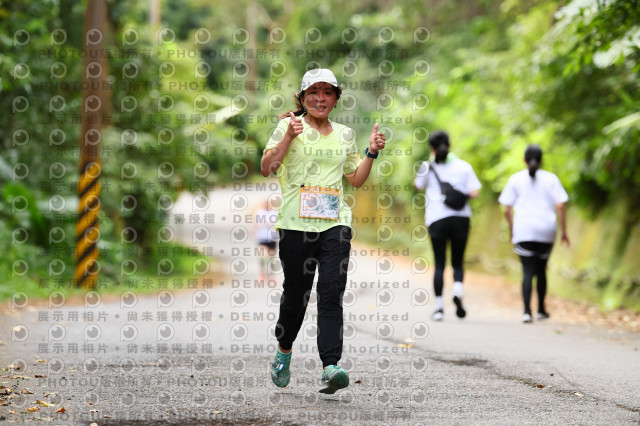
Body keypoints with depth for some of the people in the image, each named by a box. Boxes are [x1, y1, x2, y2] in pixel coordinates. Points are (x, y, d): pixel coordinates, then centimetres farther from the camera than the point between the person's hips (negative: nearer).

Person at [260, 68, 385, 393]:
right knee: (296, 292, 6)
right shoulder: (289, 126, 4)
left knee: (331, 293, -12)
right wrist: (288, 137, -16)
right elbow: (266, 168, -6)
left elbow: (356, 179, 21)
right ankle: (284, 353, 33)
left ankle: (330, 367, -21)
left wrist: (371, 152, 7)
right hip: (296, 222, -2)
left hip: (335, 223, 2)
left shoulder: (344, 134, 17)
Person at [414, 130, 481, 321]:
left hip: (436, 219, -1)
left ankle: (439, 306, -1)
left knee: (439, 264, 4)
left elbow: (418, 185, 18)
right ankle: (458, 291, -17)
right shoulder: (463, 166, 2)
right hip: (460, 217, 1)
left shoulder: (428, 167, 0)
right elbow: (473, 193, -3)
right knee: (457, 262, 11)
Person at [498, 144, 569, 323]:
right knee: (541, 270, 17)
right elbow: (560, 206, -3)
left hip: (523, 231, -1)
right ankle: (541, 310, 25)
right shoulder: (551, 179, 4)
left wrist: (512, 232, 14)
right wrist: (564, 232, 3)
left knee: (527, 271, -4)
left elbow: (507, 210, 2)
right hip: (546, 231, 1)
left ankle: (527, 311, -19)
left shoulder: (515, 179, 5)